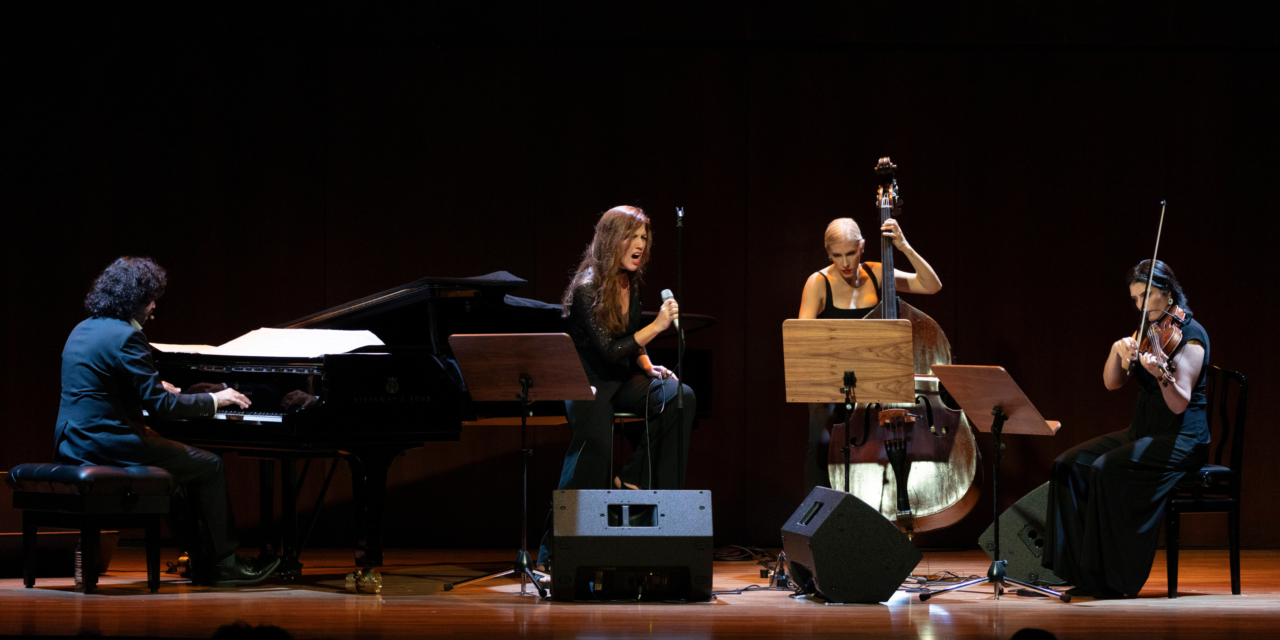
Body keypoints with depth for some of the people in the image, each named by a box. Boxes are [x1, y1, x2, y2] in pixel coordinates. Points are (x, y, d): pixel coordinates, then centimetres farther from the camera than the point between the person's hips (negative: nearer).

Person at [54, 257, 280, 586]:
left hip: (73, 445, 10)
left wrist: (155, 386, 39)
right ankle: (224, 563, 7)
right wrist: (214, 399, -6)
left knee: (175, 459, 30)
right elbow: (159, 404, -18)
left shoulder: (83, 330, 13)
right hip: (106, 445, -10)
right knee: (209, 466, 2)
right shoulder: (126, 337, -17)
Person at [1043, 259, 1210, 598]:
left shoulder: (1189, 335, -12)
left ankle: (1113, 579, -22)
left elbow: (1180, 404, -22)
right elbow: (1112, 382, 8)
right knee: (1069, 465, -8)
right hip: (1142, 431, 8)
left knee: (1107, 469, -29)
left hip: (1181, 440, -8)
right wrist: (1118, 350, -11)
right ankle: (1077, 568, -9)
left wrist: (1162, 374, -42)